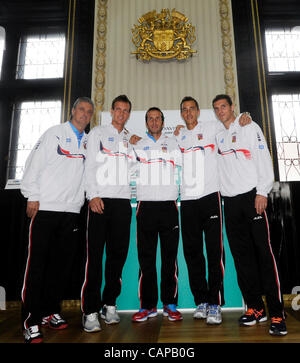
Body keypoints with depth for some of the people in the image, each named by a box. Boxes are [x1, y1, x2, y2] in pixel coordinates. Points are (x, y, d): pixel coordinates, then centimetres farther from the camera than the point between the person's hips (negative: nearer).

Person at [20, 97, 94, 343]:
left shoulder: (88, 142, 16)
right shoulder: (55, 133, 4)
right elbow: (34, 164, -2)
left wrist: (86, 197, 7)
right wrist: (32, 197, -7)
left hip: (72, 211, 4)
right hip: (45, 208, -4)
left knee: (62, 264, 8)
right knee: (36, 264, -2)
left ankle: (50, 312, 23)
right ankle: (31, 320, 8)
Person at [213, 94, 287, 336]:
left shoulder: (249, 127, 8)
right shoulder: (218, 137, 21)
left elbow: (264, 159, -2)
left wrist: (262, 192, -12)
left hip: (251, 195, -4)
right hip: (230, 200, 5)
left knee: (263, 251, -8)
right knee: (241, 254, 4)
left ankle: (276, 313, 0)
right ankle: (255, 307, 15)